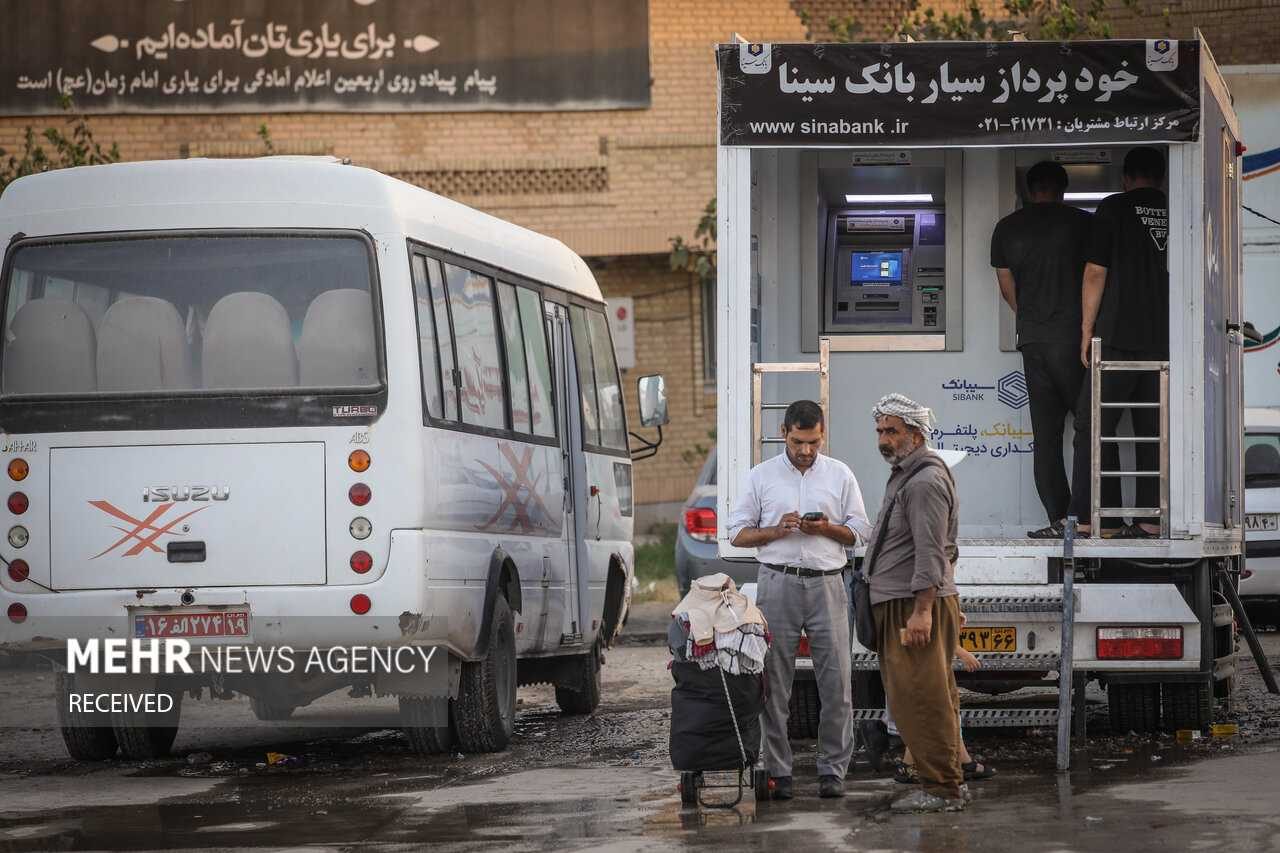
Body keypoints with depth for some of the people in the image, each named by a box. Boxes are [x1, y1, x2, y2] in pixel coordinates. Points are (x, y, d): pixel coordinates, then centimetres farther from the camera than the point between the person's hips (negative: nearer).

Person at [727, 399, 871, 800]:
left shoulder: (840, 475, 10)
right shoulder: (762, 476, 8)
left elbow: (859, 531, 11)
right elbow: (738, 533, 7)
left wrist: (827, 529, -9)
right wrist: (776, 532, -10)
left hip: (827, 585, 1)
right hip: (778, 583, -1)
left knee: (837, 683, -3)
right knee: (775, 683, -1)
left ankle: (833, 770, 2)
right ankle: (778, 771, 3)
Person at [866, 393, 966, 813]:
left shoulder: (926, 481, -14)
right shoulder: (904, 476, 21)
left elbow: (930, 551, -21)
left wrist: (922, 610, -25)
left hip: (916, 605, -11)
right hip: (898, 605, 11)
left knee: (919, 698, -11)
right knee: (932, 699, 13)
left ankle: (941, 789, -10)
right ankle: (949, 781, 18)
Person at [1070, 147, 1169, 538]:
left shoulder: (1114, 208, -3)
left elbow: (1096, 273, -6)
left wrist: (1087, 330, 1)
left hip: (1118, 339, -4)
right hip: (1166, 341, 4)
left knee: (1093, 428, 0)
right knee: (1154, 432, 8)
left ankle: (1089, 520, -6)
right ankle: (1151, 519, 6)